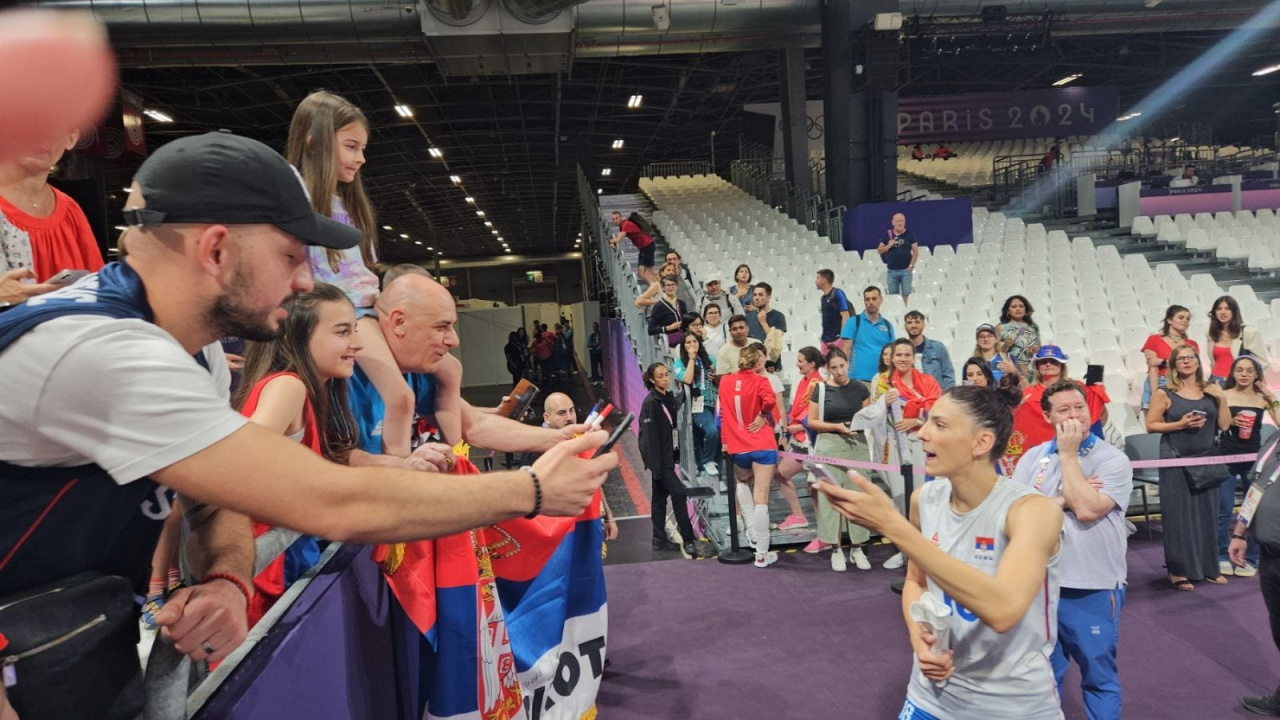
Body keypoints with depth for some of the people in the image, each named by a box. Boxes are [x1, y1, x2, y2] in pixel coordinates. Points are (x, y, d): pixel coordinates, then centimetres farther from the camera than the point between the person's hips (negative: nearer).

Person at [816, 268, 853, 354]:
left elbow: (845, 315, -13)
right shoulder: (823, 298, 13)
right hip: (825, 340, 8)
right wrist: (823, 337, 15)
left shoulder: (837, 294, -8)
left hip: (837, 339, -7)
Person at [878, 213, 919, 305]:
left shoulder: (909, 234, 1)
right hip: (892, 270, 2)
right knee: (893, 295, 7)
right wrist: (888, 246, -11)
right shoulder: (888, 235, 6)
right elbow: (879, 250, 8)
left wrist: (911, 265, -6)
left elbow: (916, 251, 1)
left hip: (906, 270, -2)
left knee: (906, 294, -1)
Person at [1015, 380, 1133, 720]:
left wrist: (1068, 453, -17)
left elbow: (1087, 510, -23)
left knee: (1099, 675, 13)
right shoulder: (1033, 457, 2)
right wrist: (1066, 499, -15)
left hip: (1094, 587, -3)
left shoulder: (1113, 460, -9)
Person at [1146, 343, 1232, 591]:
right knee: (1179, 514, -1)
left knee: (1207, 512, 9)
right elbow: (1151, 425, -6)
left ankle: (1209, 567, 22)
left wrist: (1222, 399, -6)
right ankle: (1179, 570, 6)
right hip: (1176, 462, -4)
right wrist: (1180, 424, -18)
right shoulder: (1164, 394, -5)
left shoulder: (1211, 391, 7)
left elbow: (1224, 425, 5)